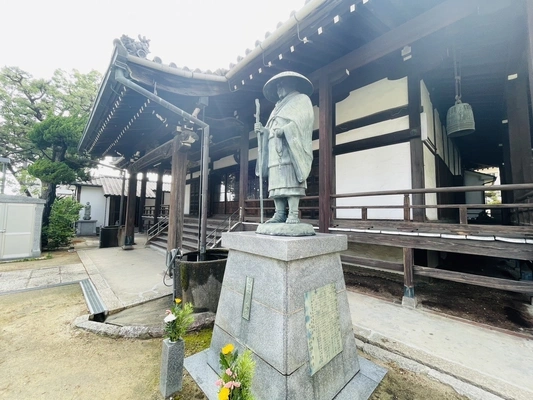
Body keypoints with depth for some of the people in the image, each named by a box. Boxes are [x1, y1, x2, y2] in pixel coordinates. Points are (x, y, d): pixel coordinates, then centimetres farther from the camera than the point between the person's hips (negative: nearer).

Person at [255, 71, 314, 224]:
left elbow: (302, 120, -4)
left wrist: (284, 130, -17)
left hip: (290, 148, -7)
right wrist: (263, 130, 6)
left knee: (290, 182, -18)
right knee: (277, 183, -5)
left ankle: (293, 215, -20)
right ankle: (280, 214, -7)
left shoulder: (302, 99, 17)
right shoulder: (278, 107, 37)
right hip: (275, 150, 7)